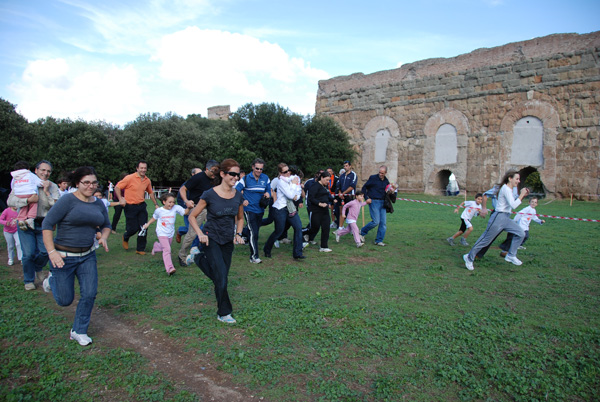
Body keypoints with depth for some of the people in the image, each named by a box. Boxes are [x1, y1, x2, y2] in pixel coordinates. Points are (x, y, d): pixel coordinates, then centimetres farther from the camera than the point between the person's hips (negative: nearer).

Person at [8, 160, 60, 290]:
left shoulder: (53, 187, 3)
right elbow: (10, 201, -9)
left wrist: (47, 192, -15)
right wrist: (28, 200, -22)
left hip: (44, 223, 2)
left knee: (46, 251, 1)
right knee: (29, 254, -2)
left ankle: (38, 268, 37)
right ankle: (29, 280, 20)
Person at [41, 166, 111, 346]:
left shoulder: (98, 203, 4)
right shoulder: (67, 200, -14)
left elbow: (106, 225, 16)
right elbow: (47, 224, -14)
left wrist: (104, 237, -6)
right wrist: (51, 251, -21)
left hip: (88, 255, 5)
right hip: (64, 256, -5)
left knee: (89, 294, 0)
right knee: (65, 300, 7)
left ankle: (79, 331, 20)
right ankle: (52, 280, 40)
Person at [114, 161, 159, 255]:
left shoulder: (147, 180, 5)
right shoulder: (130, 178, -11)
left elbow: (150, 192, 21)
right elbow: (117, 187, -6)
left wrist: (156, 204, 18)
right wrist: (120, 199, -18)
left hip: (141, 206, 5)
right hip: (130, 207, -5)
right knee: (133, 228, 0)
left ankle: (140, 249, 15)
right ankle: (125, 238, 36)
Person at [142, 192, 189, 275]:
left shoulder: (176, 208, -8)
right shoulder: (159, 210, -6)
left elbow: (185, 212, -16)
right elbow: (154, 218, 12)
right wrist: (147, 224, 6)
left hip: (170, 234, 4)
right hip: (162, 233, -4)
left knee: (165, 248, 24)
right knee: (167, 249, -19)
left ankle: (156, 246, 60)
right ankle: (169, 268, -22)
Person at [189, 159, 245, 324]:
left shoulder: (238, 196, 0)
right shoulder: (210, 195, -13)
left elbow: (240, 218, 16)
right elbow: (192, 216, -5)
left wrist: (238, 234, 0)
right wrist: (200, 234, -18)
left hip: (228, 241, 5)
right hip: (211, 239, -5)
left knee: (222, 277, 12)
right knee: (221, 276, -12)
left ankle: (201, 258, 41)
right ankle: (224, 313, 5)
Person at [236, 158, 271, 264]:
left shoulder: (265, 178, 5)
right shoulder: (246, 179, -6)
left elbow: (269, 190, 16)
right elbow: (236, 191, -3)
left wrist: (267, 194, -7)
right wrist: (242, 201, -13)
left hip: (260, 209, 5)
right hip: (249, 209, -5)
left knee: (255, 230, 16)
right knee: (253, 232, -12)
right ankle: (254, 256, -8)